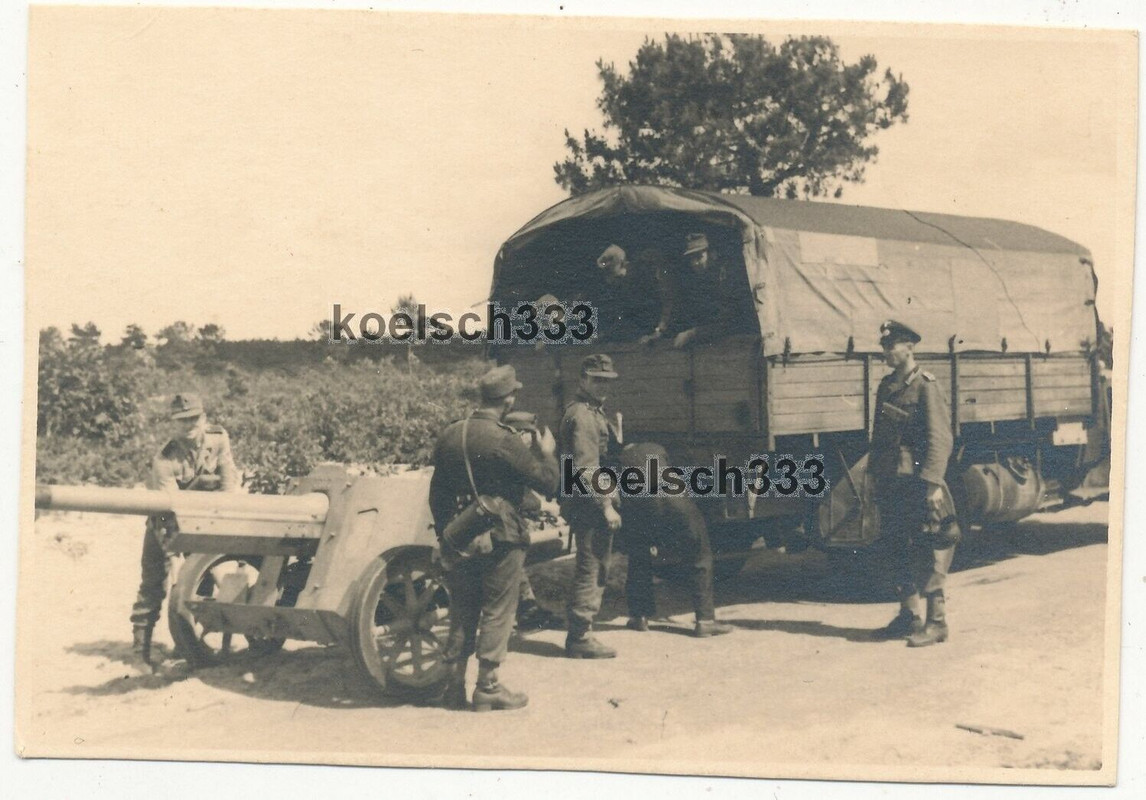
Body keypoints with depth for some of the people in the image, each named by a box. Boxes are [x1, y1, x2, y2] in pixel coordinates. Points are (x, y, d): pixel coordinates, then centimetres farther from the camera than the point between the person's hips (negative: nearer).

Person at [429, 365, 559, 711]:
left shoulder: (449, 436, 5)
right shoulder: (505, 440, -16)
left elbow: (437, 494, 12)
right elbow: (547, 482, -12)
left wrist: (444, 535, 21)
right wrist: (547, 453, 7)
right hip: (500, 539, -6)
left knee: (462, 613, 14)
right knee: (496, 613, 4)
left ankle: (454, 686, 18)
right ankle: (488, 688, 7)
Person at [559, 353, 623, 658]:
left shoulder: (593, 412, 19)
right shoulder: (582, 415, -14)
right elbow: (586, 467, -21)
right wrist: (606, 506, -21)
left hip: (592, 506, 11)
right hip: (589, 505, -11)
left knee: (594, 569, 15)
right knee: (590, 570, -6)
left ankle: (578, 633, 22)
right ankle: (580, 638, 0)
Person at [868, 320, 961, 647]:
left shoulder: (925, 386, -9)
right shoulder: (886, 387, 14)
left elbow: (940, 438, -14)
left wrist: (932, 482, -21)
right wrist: (874, 473, 15)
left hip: (916, 482, -8)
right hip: (890, 482, 8)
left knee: (926, 552, -5)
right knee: (899, 550, 12)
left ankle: (936, 622, 1)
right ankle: (908, 616, 22)